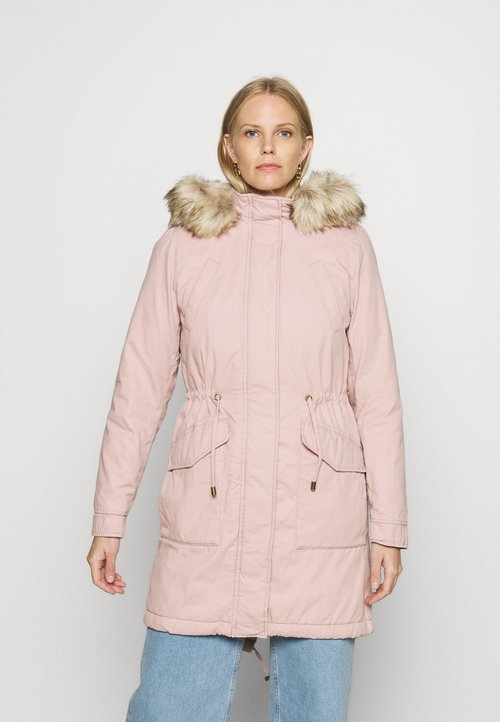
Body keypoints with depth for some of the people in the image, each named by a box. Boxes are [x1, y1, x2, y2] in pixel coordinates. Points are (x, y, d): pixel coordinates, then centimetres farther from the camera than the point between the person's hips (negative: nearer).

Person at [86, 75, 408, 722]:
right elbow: (138, 389, 7)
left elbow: (377, 394, 6)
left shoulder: (346, 243, 6)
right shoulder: (182, 244, 6)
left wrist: (388, 526, 3)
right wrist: (109, 520, 5)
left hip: (321, 516, 0)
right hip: (208, 514, 0)